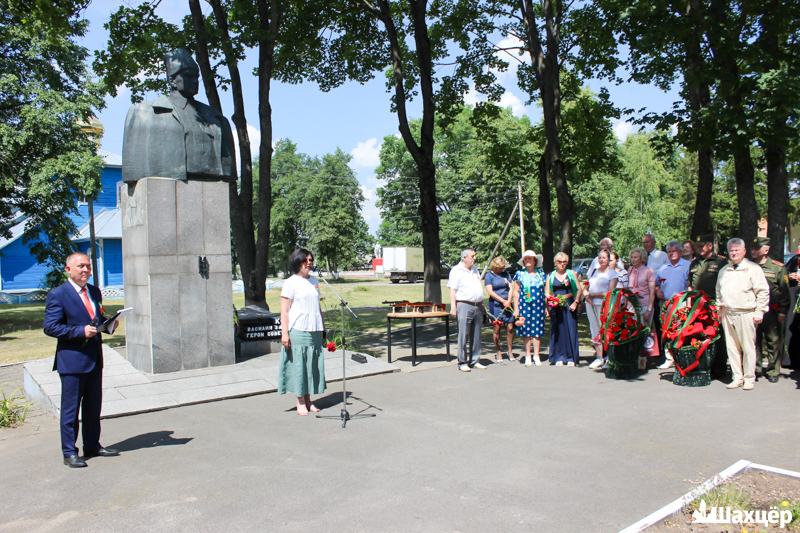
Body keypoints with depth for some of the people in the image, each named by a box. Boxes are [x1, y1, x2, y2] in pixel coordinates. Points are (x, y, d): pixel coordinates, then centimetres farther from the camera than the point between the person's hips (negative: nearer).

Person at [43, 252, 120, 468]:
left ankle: (93, 446, 28)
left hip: (95, 359, 7)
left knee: (93, 407, 15)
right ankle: (69, 453, 13)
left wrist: (109, 323, 0)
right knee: (70, 409, 3)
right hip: (72, 360, -7)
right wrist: (81, 331, -22)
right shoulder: (57, 294, -10)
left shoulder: (94, 291, 12)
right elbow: (50, 326, -14)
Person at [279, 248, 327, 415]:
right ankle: (300, 403, 8)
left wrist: (323, 327, 17)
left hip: (315, 331, 6)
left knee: (313, 365, 9)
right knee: (299, 365, -1)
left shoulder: (314, 281, 14)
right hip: (298, 331, -6)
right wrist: (284, 333, -14)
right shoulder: (290, 283, -5)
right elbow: (284, 311, -8)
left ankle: (308, 400, 19)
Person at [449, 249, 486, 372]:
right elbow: (452, 290, -9)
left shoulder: (475, 270, 18)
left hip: (478, 306, 7)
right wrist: (453, 307, -17)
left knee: (476, 336, 9)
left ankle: (475, 361, 16)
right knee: (464, 335, -6)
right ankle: (462, 363, -1)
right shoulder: (456, 271, -4)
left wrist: (482, 304, 19)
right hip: (464, 306, -7)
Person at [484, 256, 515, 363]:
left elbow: (510, 288, 10)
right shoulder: (489, 275, 0)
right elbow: (490, 292, -7)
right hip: (495, 305, -4)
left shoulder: (506, 274, 13)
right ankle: (498, 353, 8)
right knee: (496, 329, -1)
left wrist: (509, 301, -5)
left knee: (510, 328, 1)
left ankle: (510, 352, 13)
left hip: (508, 305, 4)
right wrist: (503, 301, -9)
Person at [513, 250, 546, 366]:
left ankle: (536, 355, 10)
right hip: (524, 305, -1)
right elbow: (516, 292, 5)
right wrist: (516, 308, -1)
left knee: (537, 331, 1)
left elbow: (545, 292, 16)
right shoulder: (520, 274, 7)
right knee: (526, 331, 0)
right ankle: (527, 356, 9)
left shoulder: (540, 274, 12)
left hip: (538, 305, 1)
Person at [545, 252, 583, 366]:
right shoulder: (551, 276, 9)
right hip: (556, 307, 1)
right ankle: (559, 358, 10)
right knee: (557, 331, 2)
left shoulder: (571, 274, 7)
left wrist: (575, 302, -8)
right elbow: (547, 293, 8)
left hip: (569, 305, -1)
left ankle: (571, 358, 5)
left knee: (571, 330, -1)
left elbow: (579, 289, 3)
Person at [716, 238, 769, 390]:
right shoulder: (723, 271, 17)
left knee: (748, 348, -2)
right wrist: (719, 309, 18)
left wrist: (759, 312, -8)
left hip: (746, 314, -5)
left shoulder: (753, 268, -2)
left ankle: (749, 378, 8)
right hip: (727, 314, 5)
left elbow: (763, 292, -5)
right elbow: (719, 292, 24)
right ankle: (737, 377, 15)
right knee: (732, 347, 7)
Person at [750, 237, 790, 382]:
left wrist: (783, 312, -7)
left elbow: (784, 291, -2)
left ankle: (773, 371, 12)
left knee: (774, 342, 2)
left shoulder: (778, 267, 0)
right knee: (754, 341, 8)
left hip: (772, 312, -3)